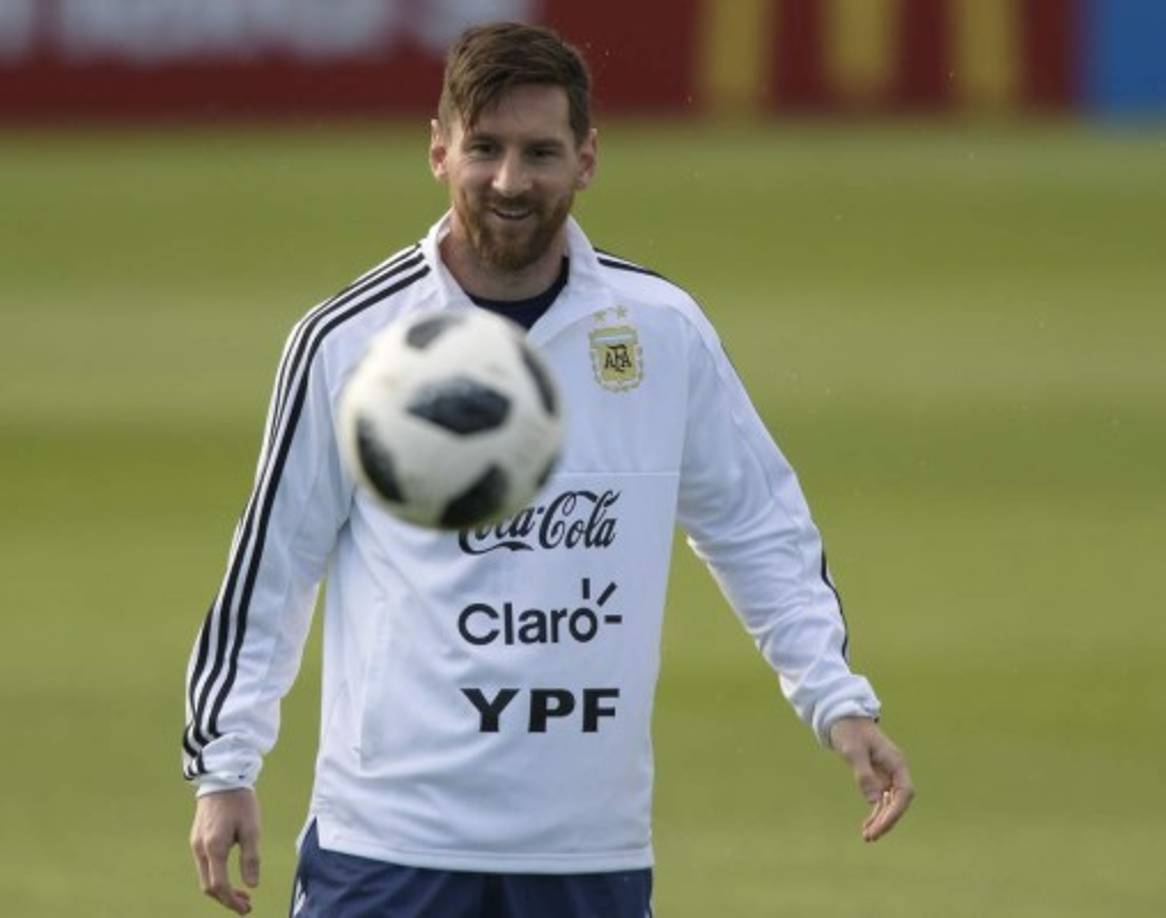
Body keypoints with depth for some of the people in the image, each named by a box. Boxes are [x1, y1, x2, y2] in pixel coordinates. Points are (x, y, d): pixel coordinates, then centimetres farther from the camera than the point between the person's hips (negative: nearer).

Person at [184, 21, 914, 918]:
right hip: (390, 842, -2)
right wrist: (224, 767, 2)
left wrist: (837, 700, 3)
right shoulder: (347, 340, -3)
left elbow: (761, 529, 13)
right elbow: (270, 562, 5)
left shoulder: (663, 329, 3)